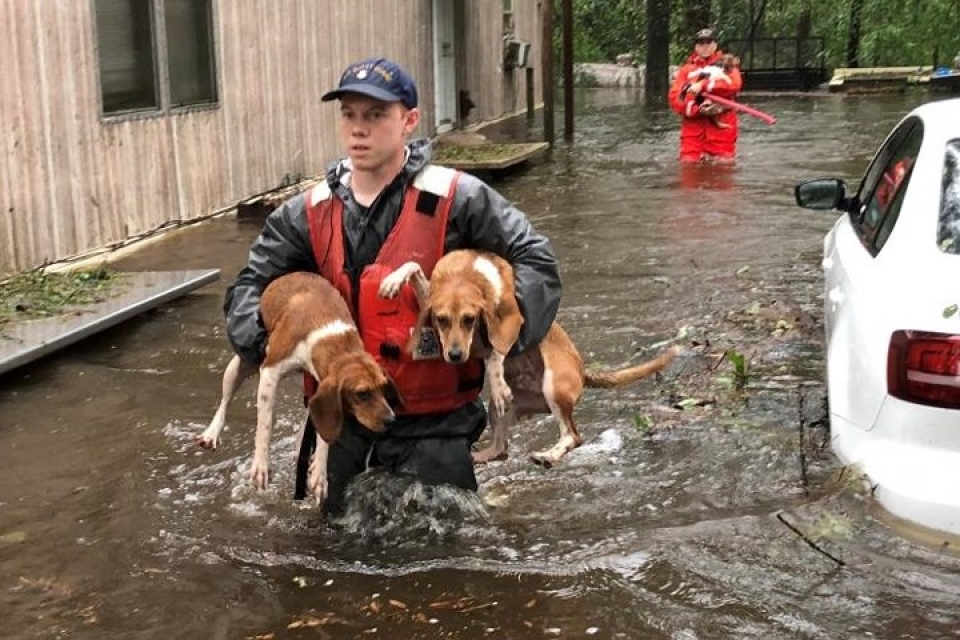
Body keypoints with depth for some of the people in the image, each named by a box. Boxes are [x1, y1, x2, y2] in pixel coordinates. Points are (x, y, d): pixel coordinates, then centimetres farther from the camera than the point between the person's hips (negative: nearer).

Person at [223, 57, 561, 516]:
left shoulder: (456, 199, -10)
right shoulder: (310, 213, 1)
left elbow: (534, 260, -7)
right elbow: (251, 285, 7)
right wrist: (262, 340, -13)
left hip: (433, 423, -3)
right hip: (342, 421, 4)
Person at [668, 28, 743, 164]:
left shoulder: (727, 63, 13)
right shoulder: (687, 68, 15)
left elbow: (734, 84, -9)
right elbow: (674, 97, 2)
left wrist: (703, 85, -17)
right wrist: (696, 109, -16)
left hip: (721, 124, -1)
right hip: (693, 124, 1)